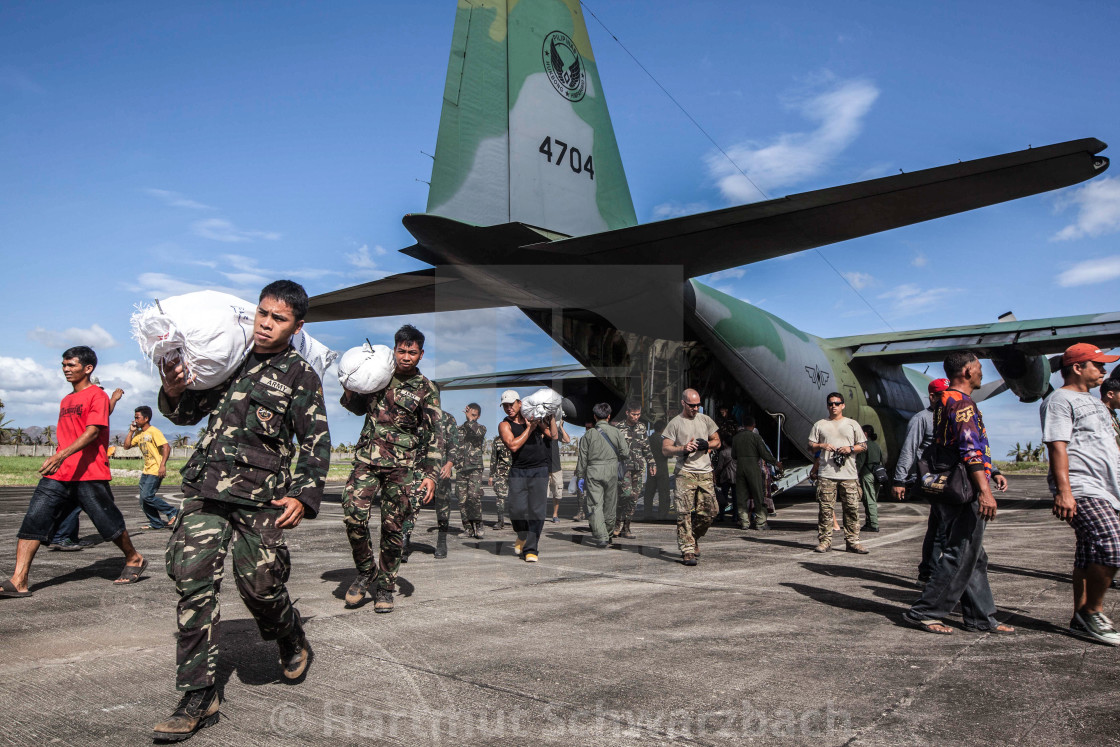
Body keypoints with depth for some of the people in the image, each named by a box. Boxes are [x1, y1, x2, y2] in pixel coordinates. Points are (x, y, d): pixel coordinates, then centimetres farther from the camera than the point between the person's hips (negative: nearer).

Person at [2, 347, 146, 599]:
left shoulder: (97, 395, -6)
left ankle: (134, 559, 23)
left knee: (108, 521, 2)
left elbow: (92, 432, -19)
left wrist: (61, 455, -30)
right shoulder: (66, 401, 19)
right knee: (34, 519, -6)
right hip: (58, 474, 7)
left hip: (89, 474, -7)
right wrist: (55, 462, 22)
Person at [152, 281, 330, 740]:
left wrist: (304, 496, -13)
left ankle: (292, 640, 32)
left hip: (260, 496, -4)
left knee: (258, 582, -3)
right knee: (193, 583, -2)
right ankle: (199, 698, 8)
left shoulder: (300, 375, 1)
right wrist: (174, 393, -3)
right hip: (206, 489, 4)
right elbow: (188, 414, 20)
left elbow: (316, 442, -2)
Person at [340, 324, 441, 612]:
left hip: (402, 466, -2)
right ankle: (365, 572, 10)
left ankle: (385, 586, 17)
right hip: (366, 459, 2)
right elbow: (358, 408, 24)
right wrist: (350, 387, 3)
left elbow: (435, 435, 0)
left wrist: (431, 474, -9)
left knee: (394, 528, 0)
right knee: (353, 515, -13)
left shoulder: (426, 389, 2)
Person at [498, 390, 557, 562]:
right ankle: (523, 536, 24)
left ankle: (531, 549, 2)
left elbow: (554, 436, 8)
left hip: (539, 470, 1)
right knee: (516, 510, -8)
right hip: (518, 471, -1)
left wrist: (551, 417, 3)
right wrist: (530, 428, -9)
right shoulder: (504, 425, 3)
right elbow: (513, 445, -13)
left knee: (536, 510, -6)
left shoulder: (533, 418, 11)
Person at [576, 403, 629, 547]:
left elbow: (582, 457, 2)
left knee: (595, 504, -2)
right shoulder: (616, 432, 2)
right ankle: (608, 533, 27)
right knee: (610, 504, 14)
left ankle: (601, 537, -11)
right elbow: (625, 453, -1)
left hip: (593, 471, -1)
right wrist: (622, 462, 22)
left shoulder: (589, 434, 1)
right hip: (611, 470, 1)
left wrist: (580, 477, 8)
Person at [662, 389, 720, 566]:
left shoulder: (705, 420, 13)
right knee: (684, 513, -10)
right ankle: (687, 550, -7)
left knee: (708, 512, 4)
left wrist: (707, 444, -4)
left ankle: (694, 539, 28)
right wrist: (682, 449, -20)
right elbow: (665, 449, -2)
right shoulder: (675, 423, 1)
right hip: (685, 473, -4)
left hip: (705, 473, 4)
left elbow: (717, 442, 18)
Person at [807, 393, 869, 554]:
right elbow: (810, 446, 12)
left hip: (849, 474, 0)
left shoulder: (852, 424, 13)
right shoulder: (819, 424, 13)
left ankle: (853, 542, 6)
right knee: (825, 508, -2)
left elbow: (864, 445, 13)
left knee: (852, 508, -1)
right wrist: (821, 446, -8)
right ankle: (824, 541, 4)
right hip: (826, 474, 0)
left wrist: (851, 448, -6)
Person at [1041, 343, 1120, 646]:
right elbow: (1057, 446, -15)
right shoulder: (1059, 400, -5)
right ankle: (1092, 613, -7)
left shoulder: (1094, 402, 25)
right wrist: (1063, 490, -22)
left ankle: (1082, 618, 14)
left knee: (1090, 555, 9)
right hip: (1081, 490, -9)